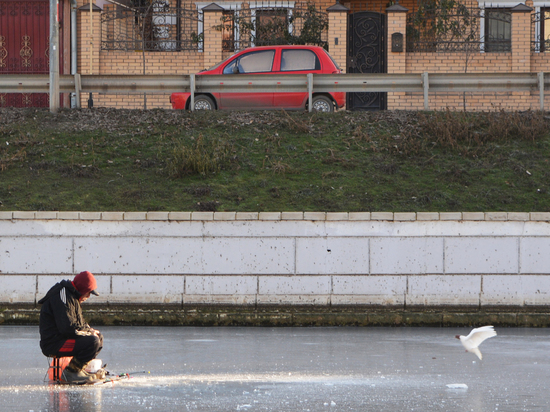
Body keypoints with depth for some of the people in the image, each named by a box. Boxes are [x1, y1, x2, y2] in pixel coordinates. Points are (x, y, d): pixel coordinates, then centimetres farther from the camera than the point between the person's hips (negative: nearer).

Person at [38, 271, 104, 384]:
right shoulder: (62, 296, -18)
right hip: (53, 344, -11)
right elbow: (67, 328, -25)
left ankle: (83, 368, 6)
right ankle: (71, 371, -16)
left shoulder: (72, 297, 18)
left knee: (99, 337, 14)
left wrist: (89, 329, 3)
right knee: (93, 342, -24)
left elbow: (78, 323, 25)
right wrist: (89, 332, -13)